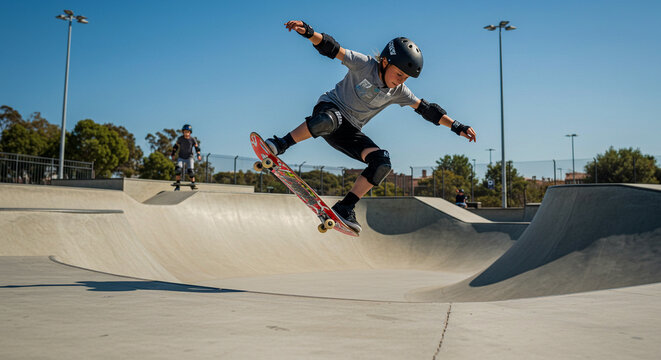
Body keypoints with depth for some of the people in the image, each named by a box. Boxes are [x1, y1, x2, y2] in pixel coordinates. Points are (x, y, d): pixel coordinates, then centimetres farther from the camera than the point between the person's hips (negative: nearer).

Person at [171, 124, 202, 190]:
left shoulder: (192, 139, -8)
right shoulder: (180, 139, -6)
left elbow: (197, 147, 1)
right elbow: (176, 146, 7)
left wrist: (198, 155, -12)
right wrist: (173, 154, 3)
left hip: (189, 157, -1)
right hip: (181, 157, 1)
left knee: (190, 170, -17)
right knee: (178, 168, -20)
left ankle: (193, 184, 3)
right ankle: (178, 184, -8)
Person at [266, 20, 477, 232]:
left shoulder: (398, 92, 1)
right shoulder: (364, 64, -12)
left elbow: (426, 109, 6)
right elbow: (332, 49, -18)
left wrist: (456, 126, 1)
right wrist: (308, 32, -35)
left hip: (349, 131, 5)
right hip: (329, 108, -5)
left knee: (383, 163, -17)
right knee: (331, 121, -43)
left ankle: (345, 207, -11)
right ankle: (280, 145, -26)